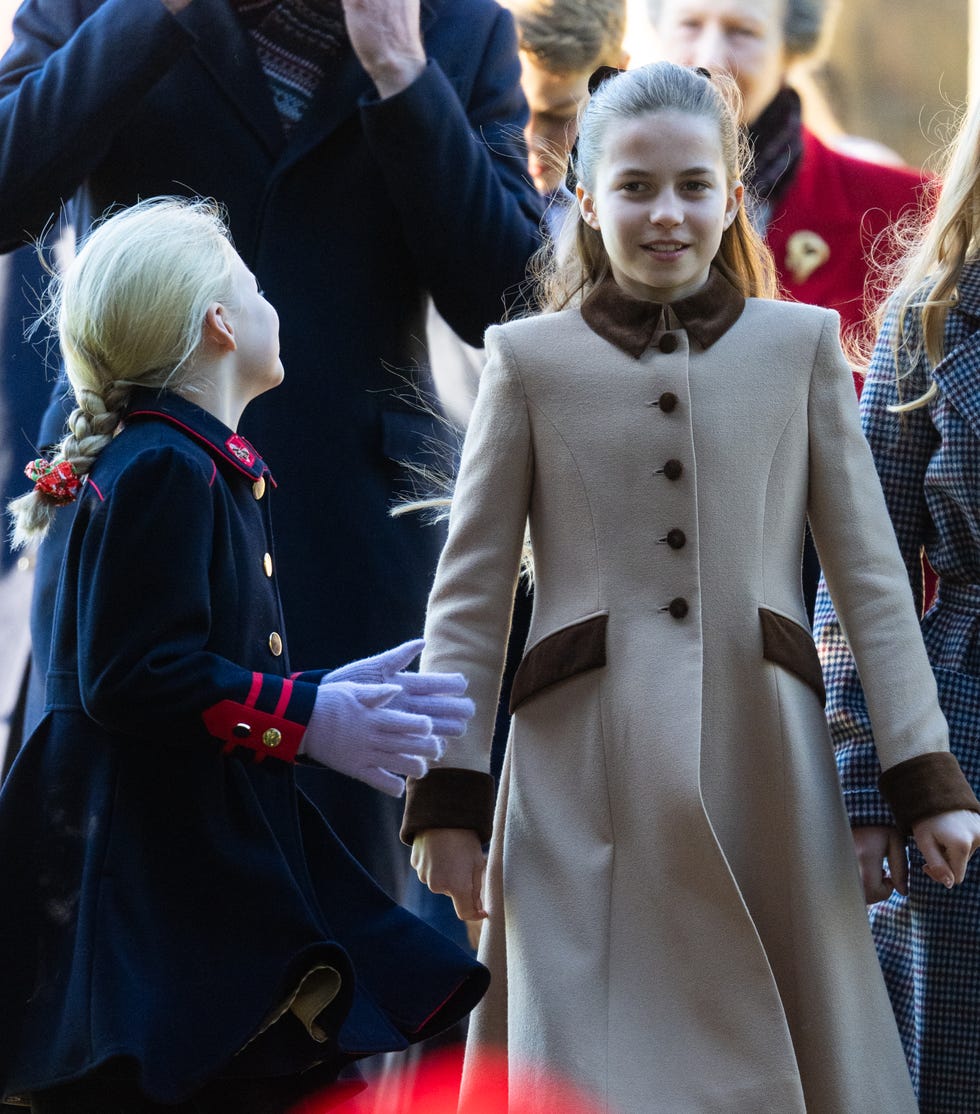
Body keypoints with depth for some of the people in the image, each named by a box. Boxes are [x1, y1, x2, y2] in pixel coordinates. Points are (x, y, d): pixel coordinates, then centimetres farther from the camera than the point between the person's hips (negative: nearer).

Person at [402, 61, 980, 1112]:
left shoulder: (800, 346, 9)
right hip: (586, 778, -1)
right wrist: (446, 794, -2)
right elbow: (468, 592, 5)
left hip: (763, 767, 1)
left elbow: (870, 574, 7)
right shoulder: (530, 360, 6)